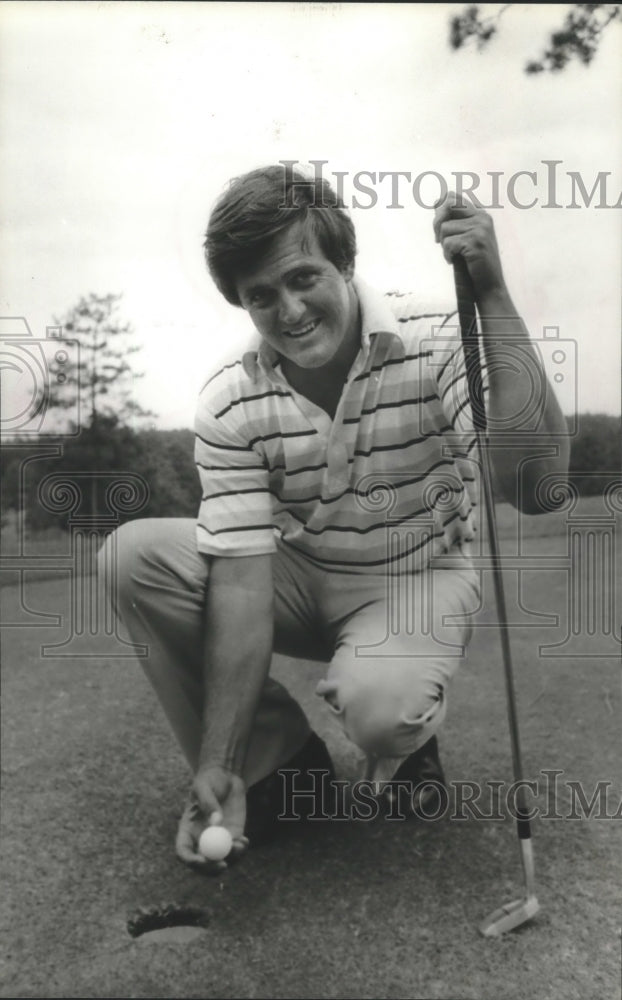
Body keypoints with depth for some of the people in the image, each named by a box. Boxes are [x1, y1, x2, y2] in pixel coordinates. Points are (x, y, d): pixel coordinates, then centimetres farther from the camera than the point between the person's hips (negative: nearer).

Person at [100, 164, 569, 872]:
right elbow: (243, 579, -20)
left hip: (418, 579, -3)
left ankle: (406, 744, 7)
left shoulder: (436, 345, -20)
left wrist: (493, 297, -38)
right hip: (301, 578, 3)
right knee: (134, 555, -19)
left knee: (378, 705, -36)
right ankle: (275, 761, -2)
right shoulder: (230, 403, -15)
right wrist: (216, 767, -26)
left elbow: (534, 487, -34)